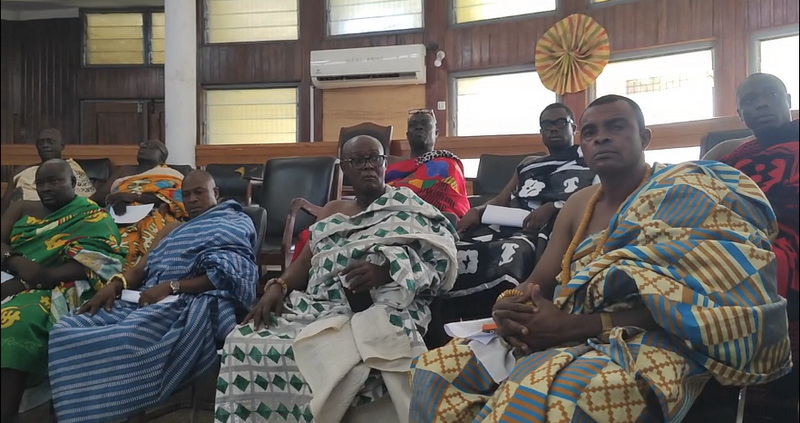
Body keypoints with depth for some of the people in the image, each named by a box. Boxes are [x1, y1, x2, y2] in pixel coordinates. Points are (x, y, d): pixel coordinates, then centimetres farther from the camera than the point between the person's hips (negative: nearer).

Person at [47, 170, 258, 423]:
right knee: (66, 330, -14)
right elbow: (140, 269, 19)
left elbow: (224, 277, -7)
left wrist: (171, 286, -14)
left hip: (190, 304, -7)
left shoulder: (236, 224, 8)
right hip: (147, 300, 7)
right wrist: (116, 284, -3)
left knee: (123, 340, -34)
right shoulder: (172, 229, 30)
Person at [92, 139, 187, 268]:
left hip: (149, 218, -3)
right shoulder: (124, 171, 31)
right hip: (117, 219, 4)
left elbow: (178, 199, -4)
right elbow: (99, 196, 18)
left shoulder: (171, 175, 17)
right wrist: (116, 199, -7)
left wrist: (135, 196, -16)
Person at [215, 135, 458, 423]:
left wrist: (386, 270, -19)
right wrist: (278, 286, -2)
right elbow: (306, 262, 19)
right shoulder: (332, 212, 24)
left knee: (332, 362, -37)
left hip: (378, 315, -5)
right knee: (243, 342, -17)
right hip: (317, 308, 5)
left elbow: (440, 263, -3)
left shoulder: (409, 208, 7)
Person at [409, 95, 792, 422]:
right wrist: (509, 308, -10)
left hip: (647, 346, -6)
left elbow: (674, 304, -15)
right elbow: (537, 283, 15)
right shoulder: (578, 205, 18)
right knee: (438, 372, -8)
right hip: (570, 339, 7)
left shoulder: (684, 194, -1)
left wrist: (570, 325, -22)